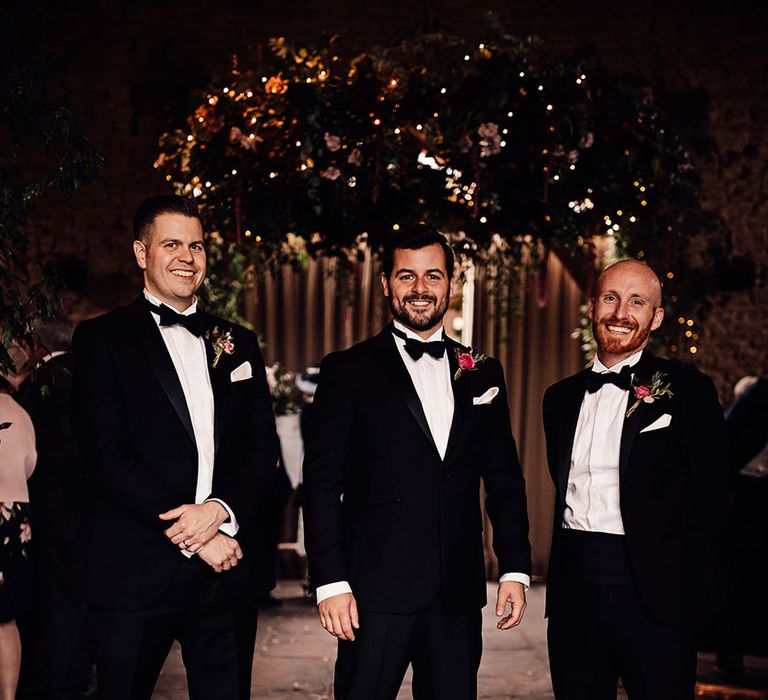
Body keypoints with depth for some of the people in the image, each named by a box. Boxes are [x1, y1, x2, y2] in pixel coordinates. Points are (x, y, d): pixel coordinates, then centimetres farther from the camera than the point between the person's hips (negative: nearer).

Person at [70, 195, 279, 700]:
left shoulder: (238, 343, 15)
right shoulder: (102, 338, 1)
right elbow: (107, 457, -8)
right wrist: (194, 537, -12)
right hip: (138, 576, -4)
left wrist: (221, 509, -11)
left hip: (230, 571, 4)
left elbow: (264, 450, 9)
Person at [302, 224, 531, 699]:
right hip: (378, 589, -3)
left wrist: (516, 569, 6)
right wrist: (330, 581, -10)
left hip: (458, 592, 4)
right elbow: (322, 482, -3)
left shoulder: (483, 374, 12)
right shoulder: (348, 371, 0)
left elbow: (504, 478, 13)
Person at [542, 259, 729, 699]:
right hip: (573, 586, 5)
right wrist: (568, 557, 11)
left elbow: (711, 494, -2)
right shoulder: (562, 397, 14)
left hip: (652, 593, -4)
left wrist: (687, 578, -2)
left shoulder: (687, 390, -2)